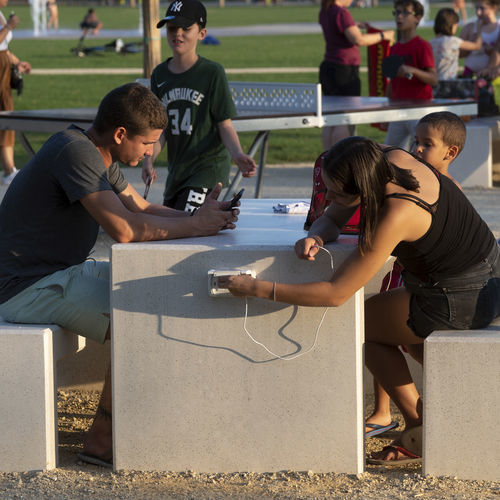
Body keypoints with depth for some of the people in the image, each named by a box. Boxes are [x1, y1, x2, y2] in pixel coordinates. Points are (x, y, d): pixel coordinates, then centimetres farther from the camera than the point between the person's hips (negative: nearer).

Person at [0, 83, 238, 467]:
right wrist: (197, 225, -19)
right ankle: (102, 441, -13)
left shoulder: (97, 156, 11)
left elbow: (142, 208, 16)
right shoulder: (76, 153, -22)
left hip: (62, 271, 11)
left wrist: (201, 218, -3)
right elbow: (124, 229, -29)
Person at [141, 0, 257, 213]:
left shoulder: (212, 72, -8)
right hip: (177, 169, 7)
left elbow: (224, 125, -7)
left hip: (210, 165, -7)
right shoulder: (160, 75, 7)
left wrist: (238, 155, -26)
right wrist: (149, 159, -11)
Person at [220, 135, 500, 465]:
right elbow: (331, 220, 5)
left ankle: (420, 428, 9)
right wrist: (314, 238, -19)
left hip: (461, 301, -9)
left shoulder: (395, 217, -32)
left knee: (359, 322, 6)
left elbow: (336, 293, -27)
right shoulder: (389, 160, -8)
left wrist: (258, 288, -25)